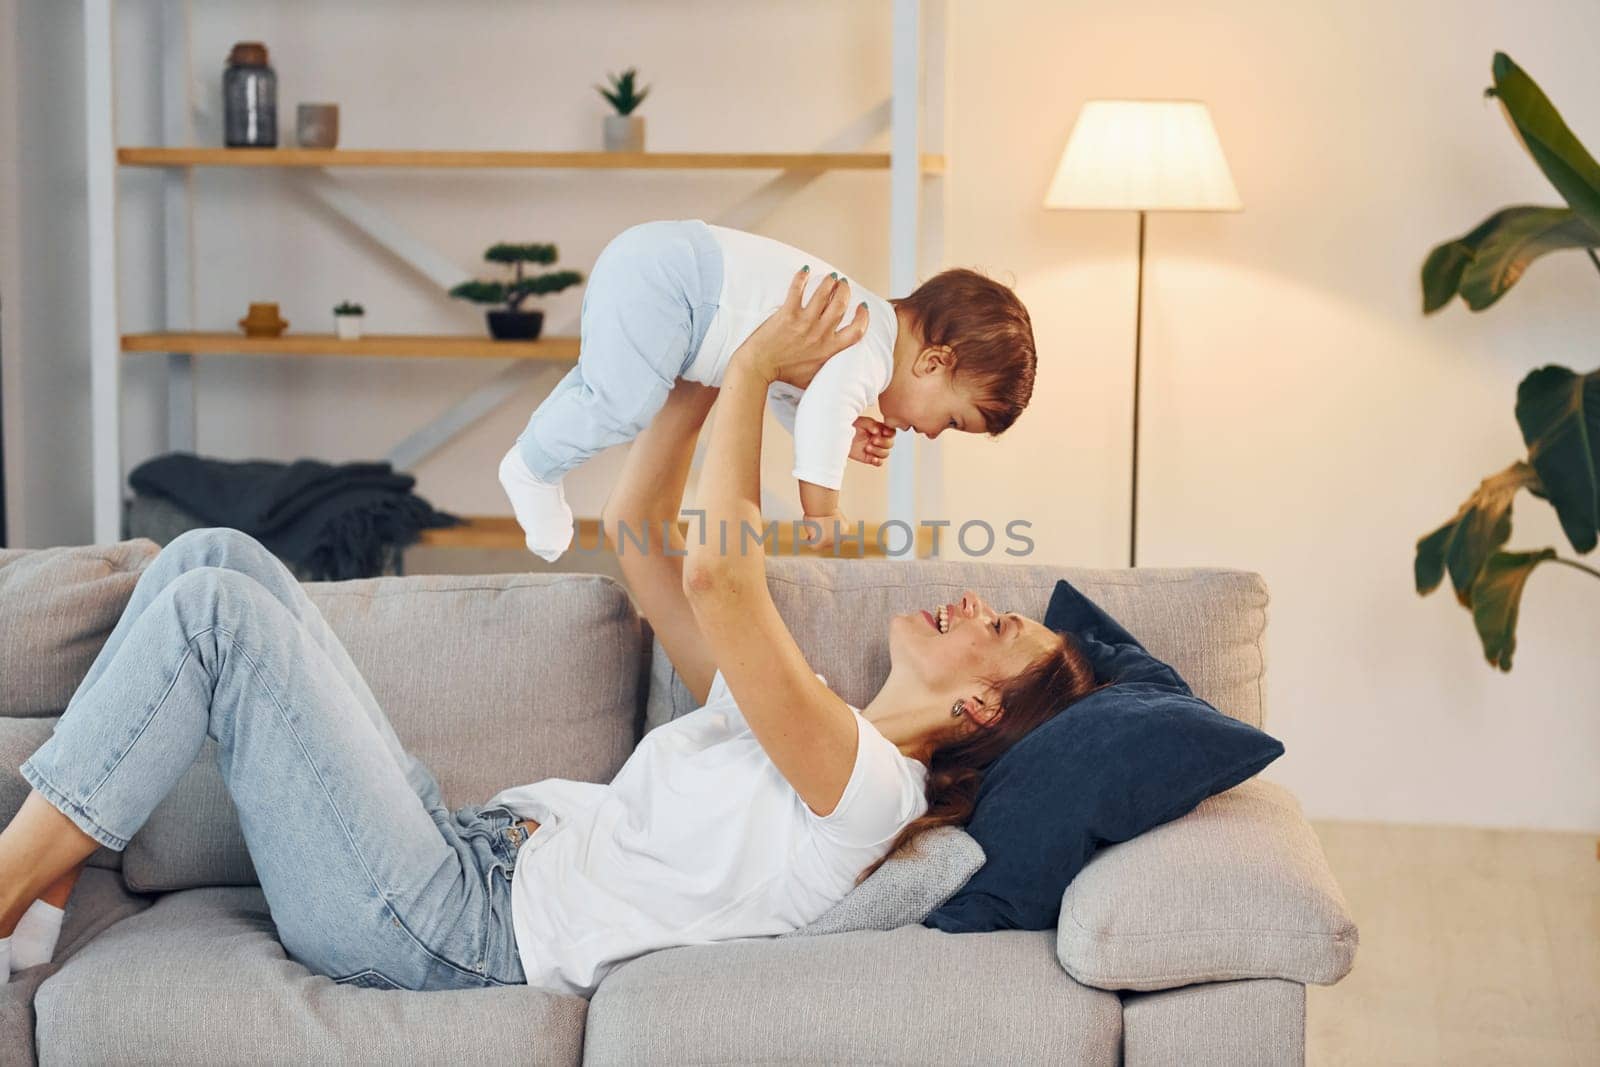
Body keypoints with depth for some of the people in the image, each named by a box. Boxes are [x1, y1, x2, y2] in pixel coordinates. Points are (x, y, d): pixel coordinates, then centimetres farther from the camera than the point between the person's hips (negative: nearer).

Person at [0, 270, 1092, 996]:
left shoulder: (863, 780, -12)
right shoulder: (792, 720, 17)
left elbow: (720, 573, -25)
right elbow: (640, 529, 21)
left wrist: (753, 370, -13)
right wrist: (706, 369, 12)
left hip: (461, 925, -10)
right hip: (468, 847, 10)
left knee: (213, 609, -19)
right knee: (220, 555, 0)